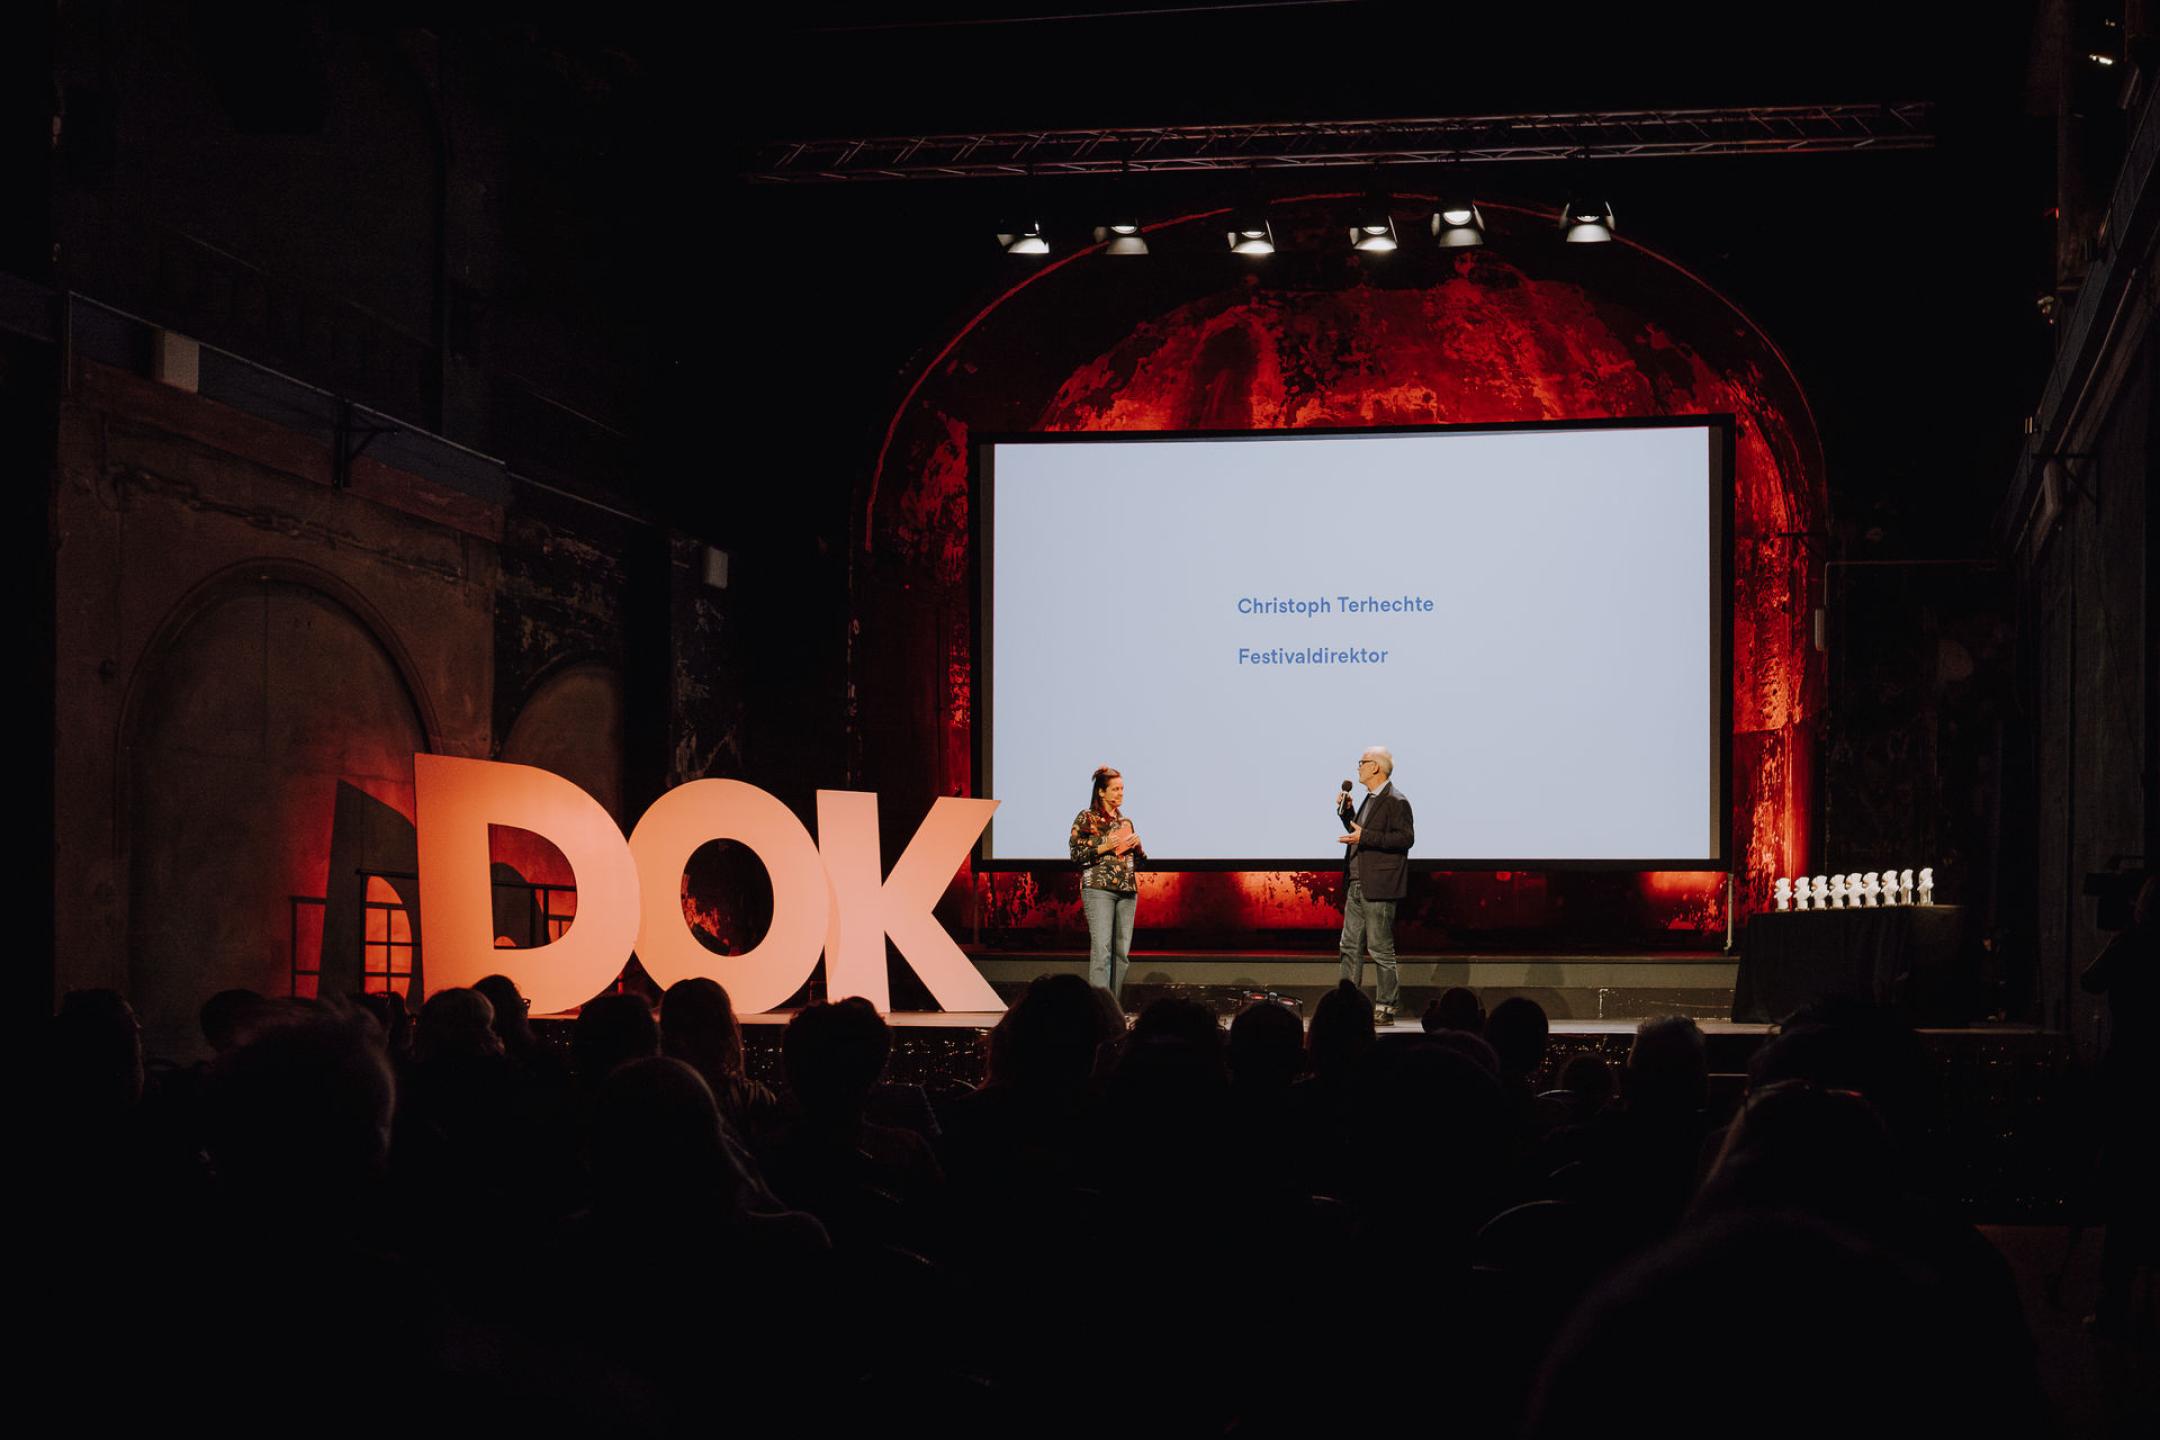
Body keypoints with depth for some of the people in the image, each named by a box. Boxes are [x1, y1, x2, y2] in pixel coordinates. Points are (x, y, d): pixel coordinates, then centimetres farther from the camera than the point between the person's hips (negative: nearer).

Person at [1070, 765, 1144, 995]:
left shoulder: (1125, 821, 18)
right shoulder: (1086, 819, 1)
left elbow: (1139, 860, 23)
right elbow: (1076, 855, -4)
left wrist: (1137, 846, 2)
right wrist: (1104, 848, -14)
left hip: (1127, 890, 6)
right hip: (1098, 888, -6)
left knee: (1122, 952, 3)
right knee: (1102, 949, -15)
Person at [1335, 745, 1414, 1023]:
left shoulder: (1396, 802, -12)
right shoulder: (1369, 800, 17)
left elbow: (1406, 838, -20)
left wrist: (1365, 837, -23)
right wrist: (1346, 813, 10)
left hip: (1379, 887, -9)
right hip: (1358, 885, 9)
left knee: (1381, 948, -4)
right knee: (1350, 946, 10)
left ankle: (1385, 1008, 2)